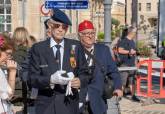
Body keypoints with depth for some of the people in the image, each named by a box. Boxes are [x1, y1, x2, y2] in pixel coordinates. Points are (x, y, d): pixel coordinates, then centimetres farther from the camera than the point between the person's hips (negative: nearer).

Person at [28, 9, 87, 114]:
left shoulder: (75, 46, 4)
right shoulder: (38, 48, -1)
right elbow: (32, 78, -5)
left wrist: (80, 80, -17)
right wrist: (51, 79, -23)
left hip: (69, 104, 1)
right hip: (46, 105, -1)